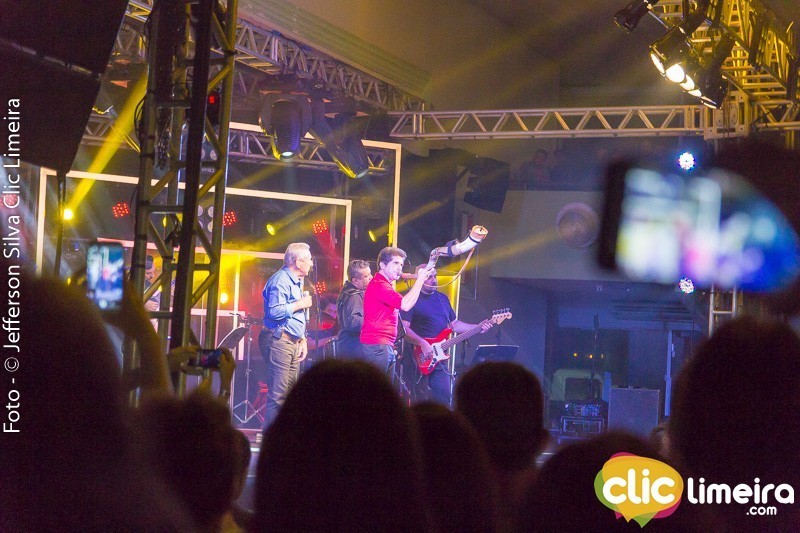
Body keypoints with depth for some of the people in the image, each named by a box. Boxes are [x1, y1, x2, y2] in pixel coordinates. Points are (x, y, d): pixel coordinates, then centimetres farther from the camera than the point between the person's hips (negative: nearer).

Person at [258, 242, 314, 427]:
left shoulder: (297, 281, 20)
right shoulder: (281, 280, -12)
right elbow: (275, 311, -25)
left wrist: (302, 339, 20)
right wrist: (300, 304, -13)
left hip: (293, 342, 10)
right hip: (278, 341, -10)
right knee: (278, 394, -11)